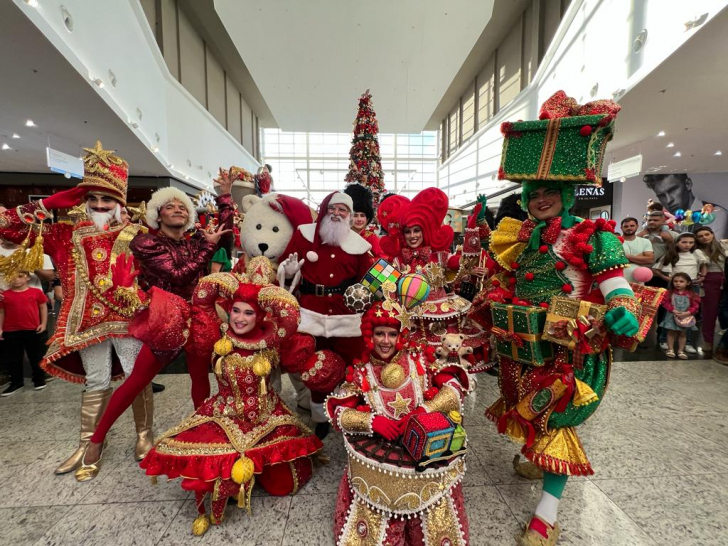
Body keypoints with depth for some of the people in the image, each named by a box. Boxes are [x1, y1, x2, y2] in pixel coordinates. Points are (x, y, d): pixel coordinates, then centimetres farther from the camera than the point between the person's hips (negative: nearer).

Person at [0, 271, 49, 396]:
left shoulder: (36, 292, -1)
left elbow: (43, 307, 4)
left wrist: (43, 324, -3)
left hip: (33, 330, -1)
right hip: (11, 332, 2)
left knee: (37, 357, 9)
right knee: (13, 359, 11)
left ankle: (39, 380, 23)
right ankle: (16, 382, 24)